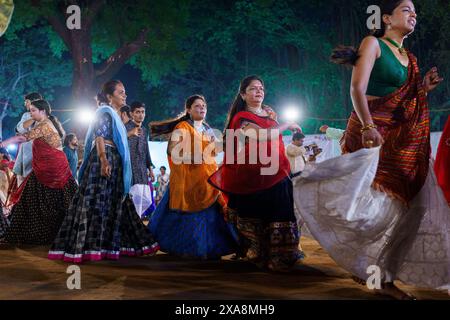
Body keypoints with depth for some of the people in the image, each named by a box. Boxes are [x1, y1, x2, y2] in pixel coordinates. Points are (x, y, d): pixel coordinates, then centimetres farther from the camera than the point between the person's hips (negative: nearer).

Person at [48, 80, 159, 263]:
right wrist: (104, 160, -28)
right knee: (97, 202, -11)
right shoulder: (105, 112, -5)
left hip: (114, 163, 10)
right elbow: (99, 137, -16)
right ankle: (87, 246, -10)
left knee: (114, 203, 9)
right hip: (104, 161, -10)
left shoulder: (115, 115, 23)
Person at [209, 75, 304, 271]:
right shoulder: (241, 117, -4)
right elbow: (261, 135, -22)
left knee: (278, 213, -1)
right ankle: (259, 256, 12)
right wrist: (286, 126, -12)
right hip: (253, 175, -5)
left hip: (275, 173, 5)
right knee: (257, 216, 0)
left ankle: (282, 256, 9)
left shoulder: (270, 113, 16)